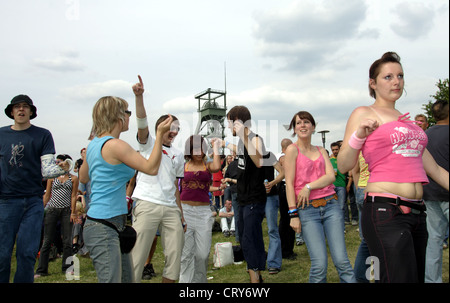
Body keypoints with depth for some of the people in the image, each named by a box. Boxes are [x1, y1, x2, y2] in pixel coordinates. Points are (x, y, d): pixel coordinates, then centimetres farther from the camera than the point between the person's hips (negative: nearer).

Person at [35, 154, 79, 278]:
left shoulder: (73, 178, 5)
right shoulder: (52, 177, 9)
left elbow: (73, 196, 2)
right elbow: (47, 195, 11)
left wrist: (73, 213, -5)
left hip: (66, 210, -1)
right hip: (52, 209, 1)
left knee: (67, 241, 2)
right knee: (47, 240, 1)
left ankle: (66, 268, 13)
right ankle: (41, 270, 9)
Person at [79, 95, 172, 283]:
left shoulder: (94, 144, 11)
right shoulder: (115, 145, -17)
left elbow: (83, 178, 25)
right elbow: (151, 168, -16)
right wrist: (160, 134, -14)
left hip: (113, 225, 10)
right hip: (103, 227, -10)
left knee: (126, 278, 16)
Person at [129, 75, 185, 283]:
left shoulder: (178, 155, 20)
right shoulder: (148, 143, 8)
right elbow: (142, 123, -12)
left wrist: (181, 216, 16)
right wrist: (139, 97, -29)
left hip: (171, 209, 5)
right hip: (147, 205, -5)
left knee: (175, 256, 3)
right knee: (137, 257, -6)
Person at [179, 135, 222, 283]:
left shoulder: (208, 165, 7)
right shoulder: (183, 166, 8)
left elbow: (217, 167, -18)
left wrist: (216, 146, -8)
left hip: (204, 211, 0)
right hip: (184, 210, 0)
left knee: (203, 253, 2)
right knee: (186, 253, 0)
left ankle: (199, 279, 23)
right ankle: (187, 280, 14)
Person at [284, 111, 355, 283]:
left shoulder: (321, 150, 16)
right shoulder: (292, 149, 1)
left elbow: (331, 176, 3)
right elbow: (289, 184, -3)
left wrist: (309, 186, -12)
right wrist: (293, 214, -8)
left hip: (331, 206, 4)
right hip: (307, 210, -4)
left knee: (341, 260, -2)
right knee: (320, 264, -10)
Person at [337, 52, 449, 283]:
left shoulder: (408, 121, 20)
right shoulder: (364, 114, 0)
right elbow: (343, 166, -8)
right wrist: (359, 136, -23)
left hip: (416, 212, 8)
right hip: (385, 210, -7)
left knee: (418, 277, 12)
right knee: (402, 278, -10)